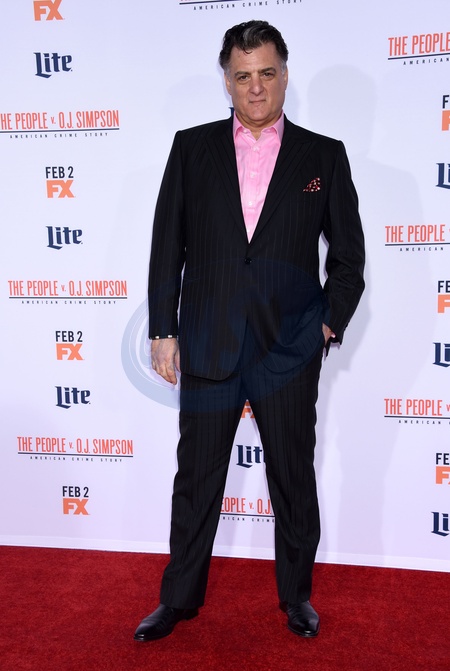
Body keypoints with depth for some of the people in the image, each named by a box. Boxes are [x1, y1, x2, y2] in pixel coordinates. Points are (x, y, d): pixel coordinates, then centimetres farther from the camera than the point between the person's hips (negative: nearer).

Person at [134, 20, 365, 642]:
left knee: (294, 479, 12)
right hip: (207, 346, 1)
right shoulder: (192, 147, 6)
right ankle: (180, 597, 31)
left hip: (289, 350, 0)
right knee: (196, 478, 11)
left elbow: (349, 254, 7)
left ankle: (296, 594, 34)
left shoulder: (324, 155, 4)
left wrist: (329, 323, -2)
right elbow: (167, 245, 4)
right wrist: (163, 330, 0)